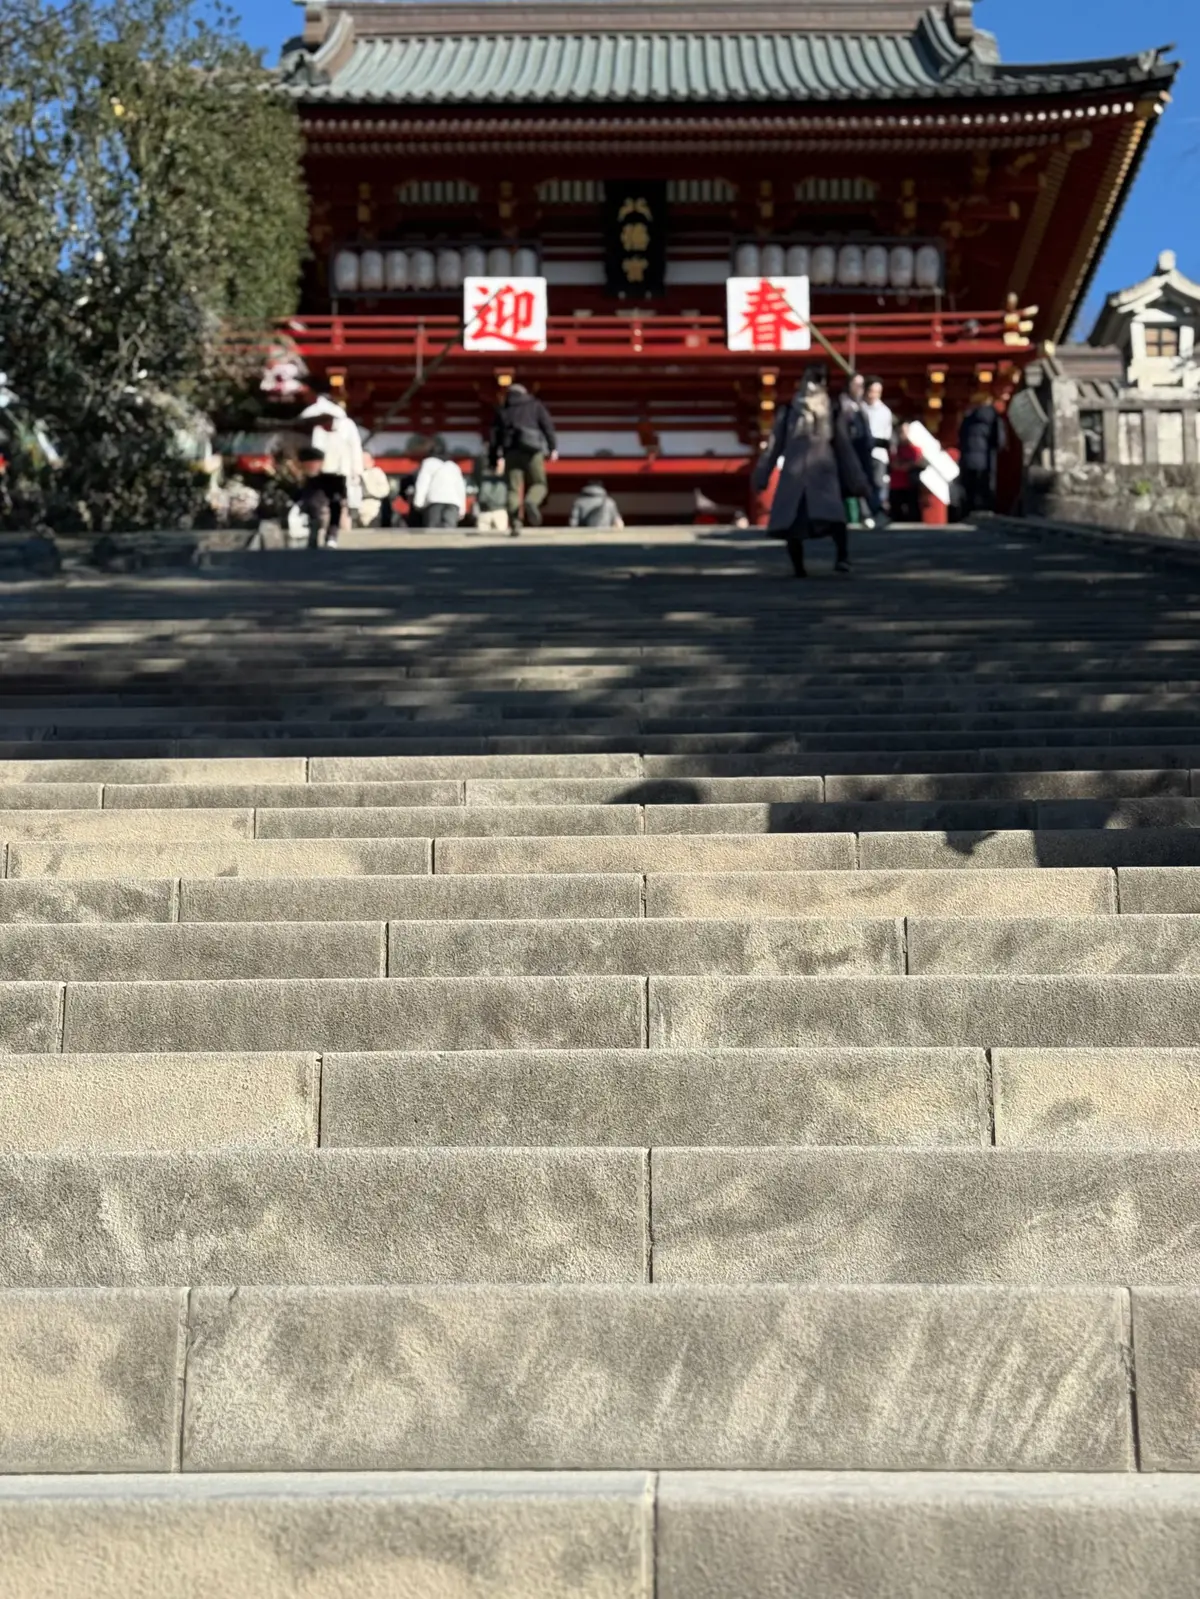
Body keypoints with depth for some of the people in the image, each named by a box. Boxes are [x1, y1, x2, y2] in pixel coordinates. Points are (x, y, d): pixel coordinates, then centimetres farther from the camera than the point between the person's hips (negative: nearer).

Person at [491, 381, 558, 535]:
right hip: (532, 448, -2)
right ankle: (531, 502, -30)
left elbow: (495, 434, 11)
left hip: (510, 450, 2)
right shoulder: (535, 405, 16)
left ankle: (514, 524, -14)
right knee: (539, 483, 4)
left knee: (514, 489, 2)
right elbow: (547, 425, 3)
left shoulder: (502, 410, 20)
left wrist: (498, 457, 8)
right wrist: (553, 447, -2)